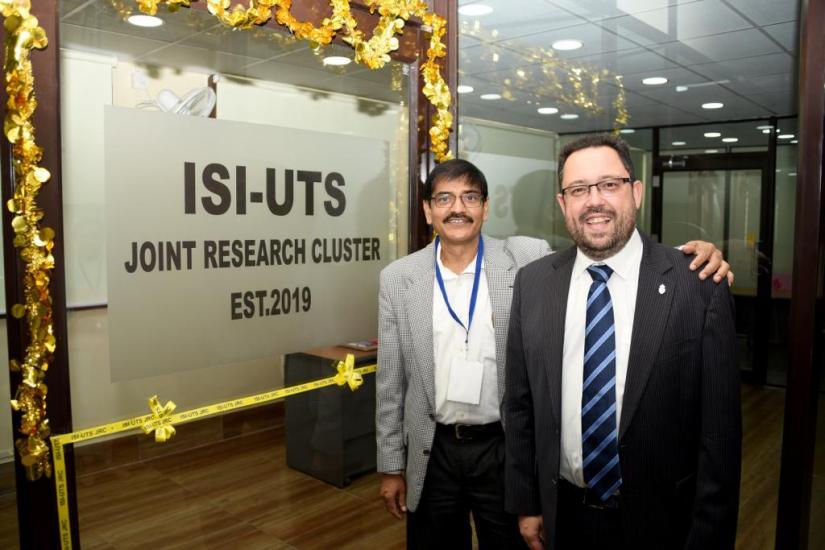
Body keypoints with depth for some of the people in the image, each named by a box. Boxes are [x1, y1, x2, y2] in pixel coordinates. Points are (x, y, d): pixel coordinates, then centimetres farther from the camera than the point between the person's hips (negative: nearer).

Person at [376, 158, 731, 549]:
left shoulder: (527, 259, -8)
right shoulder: (398, 278, -4)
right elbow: (391, 382, 1)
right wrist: (391, 465, 4)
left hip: (506, 448, -1)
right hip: (432, 453, 1)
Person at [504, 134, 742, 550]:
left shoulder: (700, 287, -14)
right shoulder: (532, 283, -5)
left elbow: (719, 429, -10)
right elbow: (519, 405, 1)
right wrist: (525, 504, 4)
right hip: (562, 516, 3)